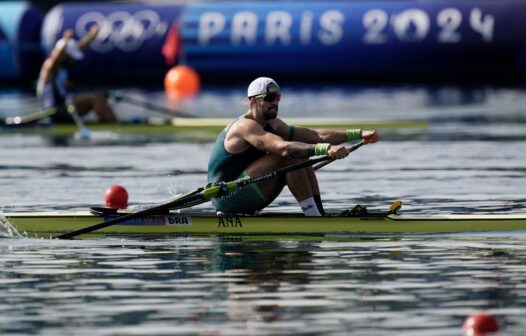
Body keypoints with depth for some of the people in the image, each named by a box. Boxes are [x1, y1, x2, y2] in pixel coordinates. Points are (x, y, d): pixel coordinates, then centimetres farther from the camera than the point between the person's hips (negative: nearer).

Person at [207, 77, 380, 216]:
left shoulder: (273, 125, 11)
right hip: (226, 197, -10)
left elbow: (317, 136, 5)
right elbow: (283, 147, -35)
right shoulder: (245, 127, -19)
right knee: (289, 157, -21)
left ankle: (320, 212, -7)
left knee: (301, 158, 2)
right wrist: (326, 149, -45)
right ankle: (313, 216, -23)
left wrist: (358, 134, -5)